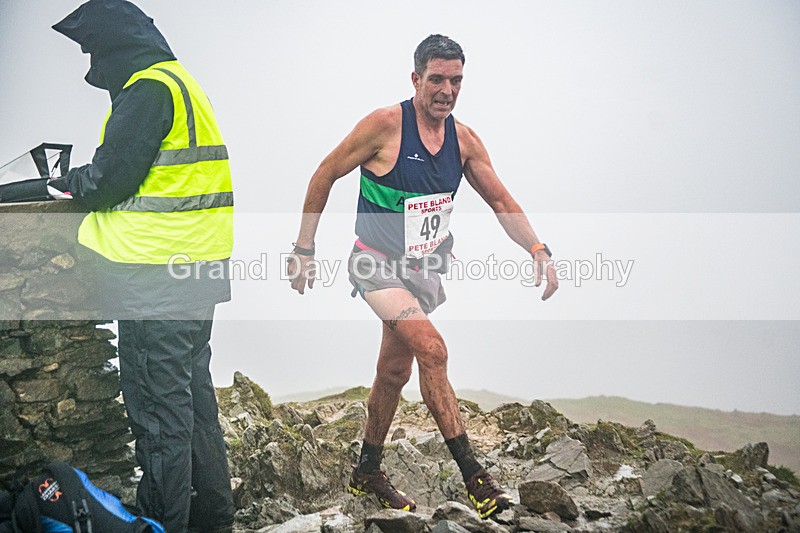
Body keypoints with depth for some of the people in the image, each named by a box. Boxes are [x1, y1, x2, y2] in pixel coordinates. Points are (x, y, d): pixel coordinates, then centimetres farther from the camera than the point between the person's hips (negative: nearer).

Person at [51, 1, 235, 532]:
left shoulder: (147, 90, -13)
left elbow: (109, 178, -17)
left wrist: (71, 182, 3)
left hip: (158, 279, -10)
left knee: (158, 408, -3)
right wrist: (81, 180, 14)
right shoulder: (181, 81, 19)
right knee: (193, 394, 18)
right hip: (197, 271, 10)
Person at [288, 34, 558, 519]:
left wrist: (539, 251, -7)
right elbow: (325, 176, -8)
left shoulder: (464, 139, -1)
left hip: (425, 270, 6)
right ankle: (473, 475, -19)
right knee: (432, 350, -23)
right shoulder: (385, 125, -16)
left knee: (394, 372, 13)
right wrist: (304, 249, -7)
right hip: (379, 265, -6)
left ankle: (368, 472, 32)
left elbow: (500, 200, 6)